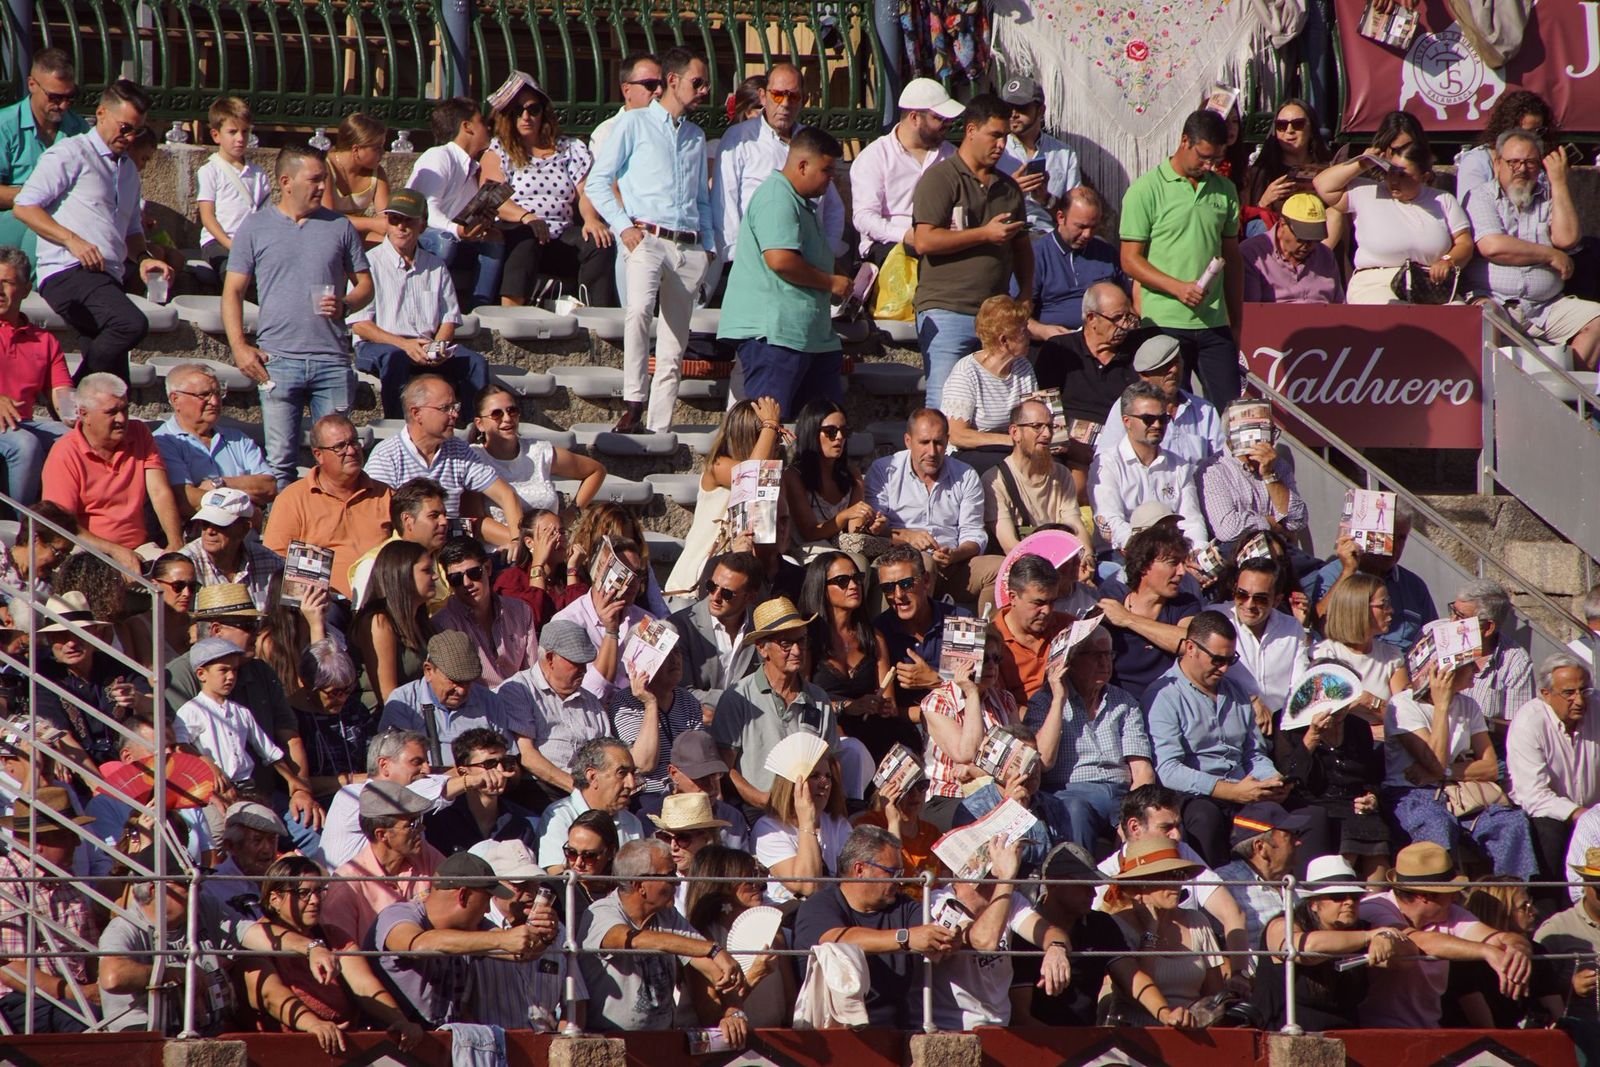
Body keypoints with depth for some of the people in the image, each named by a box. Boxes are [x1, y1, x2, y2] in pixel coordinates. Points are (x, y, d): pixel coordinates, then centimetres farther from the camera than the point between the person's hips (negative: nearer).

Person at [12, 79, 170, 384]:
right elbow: (23, 207, -5)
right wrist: (72, 240, -15)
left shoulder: (128, 170, 29)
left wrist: (143, 258, 14)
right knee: (132, 323, -33)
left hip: (107, 278, 9)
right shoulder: (70, 153, 3)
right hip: (69, 272, -8)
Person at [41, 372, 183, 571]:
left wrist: (175, 545, -17)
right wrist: (115, 552, -21)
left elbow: (160, 493, -1)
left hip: (140, 548, 5)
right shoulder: (64, 455, -6)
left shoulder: (139, 434, 9)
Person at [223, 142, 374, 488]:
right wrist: (239, 347, -6)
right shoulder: (255, 228, 7)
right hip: (278, 360, -2)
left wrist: (345, 305, -7)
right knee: (280, 461, -3)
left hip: (332, 361, 2)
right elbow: (233, 292, 7)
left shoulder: (340, 227, 12)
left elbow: (365, 284, 16)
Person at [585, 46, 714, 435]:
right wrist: (623, 226, -10)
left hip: (689, 246, 6)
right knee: (639, 309, -32)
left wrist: (708, 245, 13)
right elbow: (597, 181, 1)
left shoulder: (696, 137, 23)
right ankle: (632, 405, -32)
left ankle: (659, 427, 2)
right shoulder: (634, 124, 6)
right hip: (647, 239, -6)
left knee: (674, 345, 1)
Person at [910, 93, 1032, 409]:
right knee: (944, 408, -10)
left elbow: (1021, 247, 26)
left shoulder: (1008, 187, 19)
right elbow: (925, 241, -13)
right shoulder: (941, 178, -2)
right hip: (946, 310, -6)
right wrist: (985, 234, -12)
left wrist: (1026, 294, 12)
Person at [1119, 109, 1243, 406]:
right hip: (1165, 324, -4)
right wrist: (1178, 287, -17)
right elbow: (1130, 260, -4)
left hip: (1214, 324, 4)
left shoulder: (1224, 191, 13)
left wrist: (1237, 325, 15)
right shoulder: (1146, 190, -1)